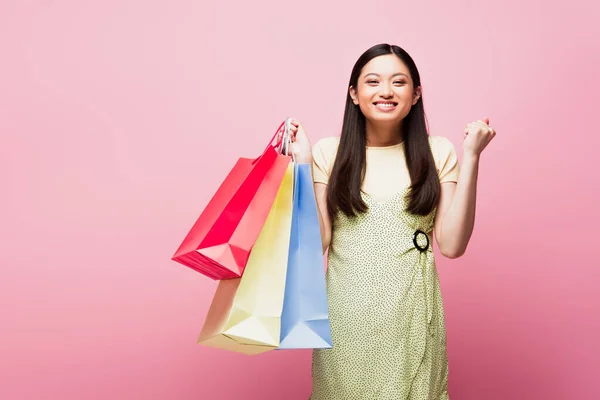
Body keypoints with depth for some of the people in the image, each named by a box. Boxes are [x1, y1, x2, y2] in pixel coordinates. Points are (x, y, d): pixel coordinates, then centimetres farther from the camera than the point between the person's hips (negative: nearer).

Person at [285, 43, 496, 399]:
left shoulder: (437, 152, 0)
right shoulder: (329, 153, -1)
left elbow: (452, 244, -8)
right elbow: (318, 241, -7)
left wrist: (471, 157, -9)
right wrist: (302, 164, -10)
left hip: (412, 313, 0)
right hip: (347, 312, 0)